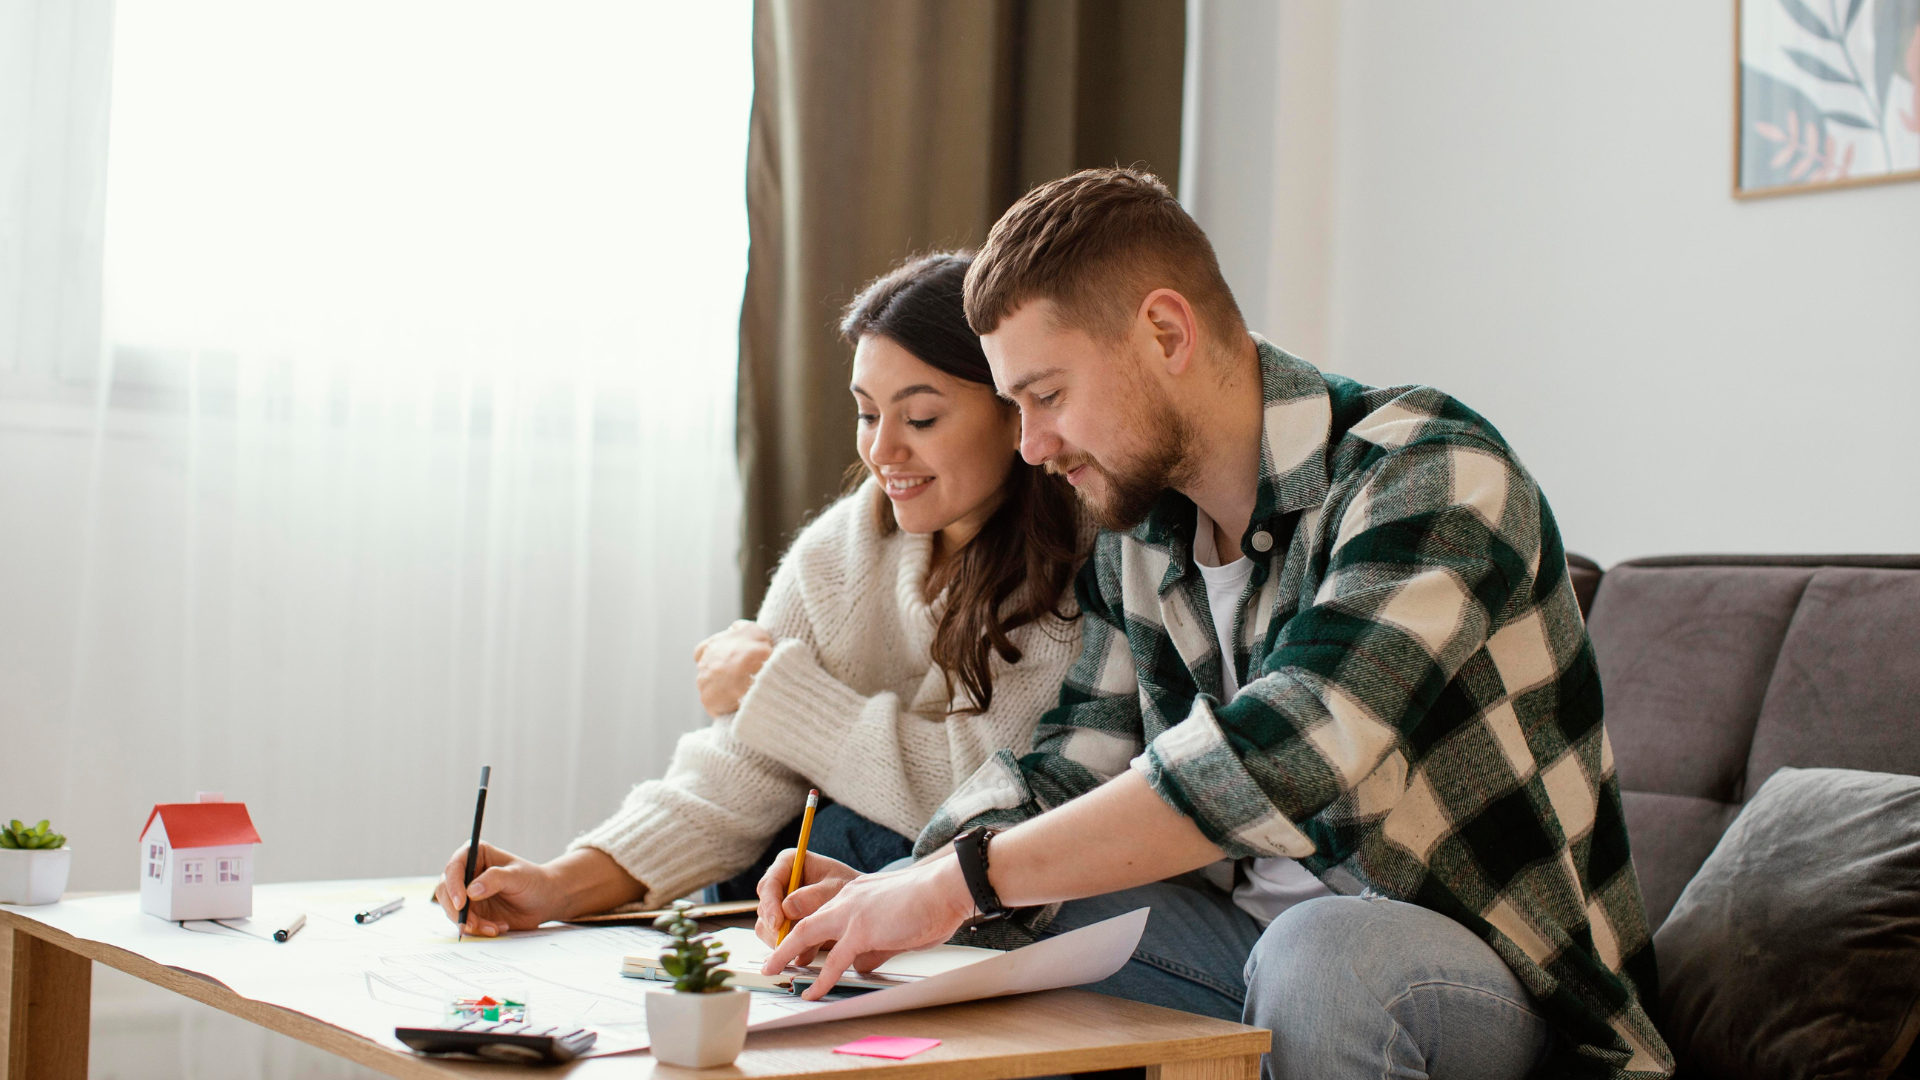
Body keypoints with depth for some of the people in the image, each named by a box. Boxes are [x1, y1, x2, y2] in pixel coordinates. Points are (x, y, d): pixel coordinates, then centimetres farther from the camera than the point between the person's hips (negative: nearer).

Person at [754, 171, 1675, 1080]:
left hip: (1506, 982, -6)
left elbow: (1285, 758, -34)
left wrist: (966, 877, -31)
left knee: (1319, 953, -36)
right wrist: (895, 892, -11)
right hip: (1265, 938, 7)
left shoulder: (1430, 475, -22)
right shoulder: (1141, 532, 4)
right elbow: (1076, 764, 8)